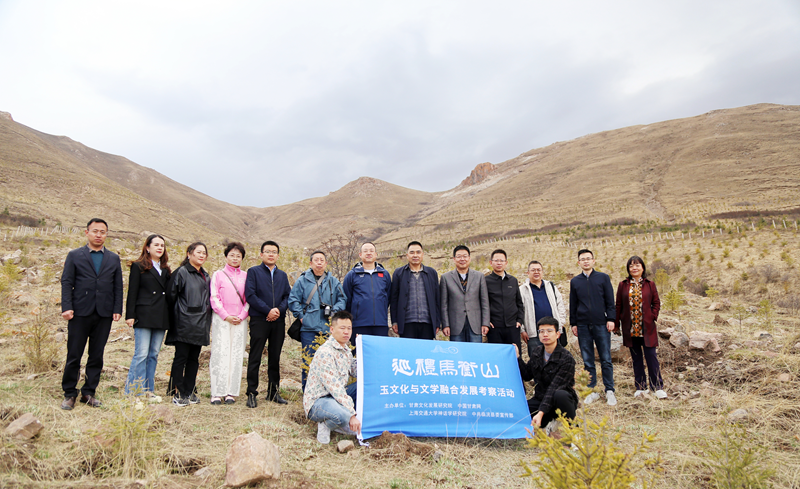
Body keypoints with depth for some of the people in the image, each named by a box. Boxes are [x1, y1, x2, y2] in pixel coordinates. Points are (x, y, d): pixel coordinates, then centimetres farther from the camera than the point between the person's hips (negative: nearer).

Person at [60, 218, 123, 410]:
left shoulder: (114, 258, 12)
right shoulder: (74, 255, 6)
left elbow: (118, 286, 10)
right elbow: (66, 282, 1)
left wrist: (117, 309, 1)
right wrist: (67, 307, -9)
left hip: (104, 315, 2)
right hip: (80, 313, -2)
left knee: (97, 356, 7)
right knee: (74, 355, 2)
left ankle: (89, 392, 18)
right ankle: (69, 394, 15)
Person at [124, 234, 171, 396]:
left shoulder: (165, 269, 17)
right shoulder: (138, 266, 2)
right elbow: (132, 292, -3)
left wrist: (168, 317, 11)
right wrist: (130, 315, -10)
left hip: (161, 319, 5)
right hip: (144, 316, -5)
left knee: (154, 355, 7)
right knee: (141, 354, -7)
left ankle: (148, 391, 13)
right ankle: (133, 391, 0)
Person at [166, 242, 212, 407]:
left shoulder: (205, 276, 16)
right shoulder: (181, 272, -5)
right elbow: (171, 294, -7)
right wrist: (180, 310, 0)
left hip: (200, 324, 6)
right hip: (184, 323, -6)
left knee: (194, 358, 9)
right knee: (181, 357, -3)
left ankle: (189, 391, 17)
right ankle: (178, 393, 5)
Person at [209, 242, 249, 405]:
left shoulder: (246, 276, 10)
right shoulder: (218, 275, 6)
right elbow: (214, 298, 1)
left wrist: (241, 316, -4)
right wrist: (226, 316, -8)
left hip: (240, 320, 2)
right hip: (221, 319, -2)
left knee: (236, 355, 0)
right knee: (220, 354, -5)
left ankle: (231, 392, 6)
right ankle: (217, 393, 0)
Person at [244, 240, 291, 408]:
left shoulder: (282, 275, 16)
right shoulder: (253, 272, 3)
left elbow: (288, 296, 10)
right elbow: (250, 295, -8)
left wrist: (279, 309, -9)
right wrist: (268, 310, -13)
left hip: (278, 321, 4)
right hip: (259, 320, -4)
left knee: (275, 358, 10)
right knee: (255, 358, -1)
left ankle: (273, 392, 19)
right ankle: (252, 393, 6)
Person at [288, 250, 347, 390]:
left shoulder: (333, 281, 13)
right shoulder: (302, 280, 8)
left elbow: (342, 299, 14)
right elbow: (293, 300, 6)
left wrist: (334, 312, -1)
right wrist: (301, 315, -3)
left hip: (328, 328, 2)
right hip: (309, 328, -2)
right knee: (308, 361, -1)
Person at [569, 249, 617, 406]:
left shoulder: (603, 278, 6)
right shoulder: (575, 281, 11)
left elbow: (610, 301, 4)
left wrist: (611, 319, -4)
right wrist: (573, 323, 8)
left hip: (601, 324, -2)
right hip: (583, 326, 2)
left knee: (606, 360, 1)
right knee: (588, 362, 6)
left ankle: (610, 391, 10)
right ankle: (592, 391, 14)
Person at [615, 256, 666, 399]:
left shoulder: (649, 285, 4)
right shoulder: (623, 285, 5)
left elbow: (656, 303, 7)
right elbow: (618, 305, 6)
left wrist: (653, 317, -6)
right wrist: (617, 324, 4)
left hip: (647, 327, -1)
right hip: (630, 327, 1)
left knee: (651, 356, -3)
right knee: (636, 358, 9)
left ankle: (658, 387, 6)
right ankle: (640, 387, 17)